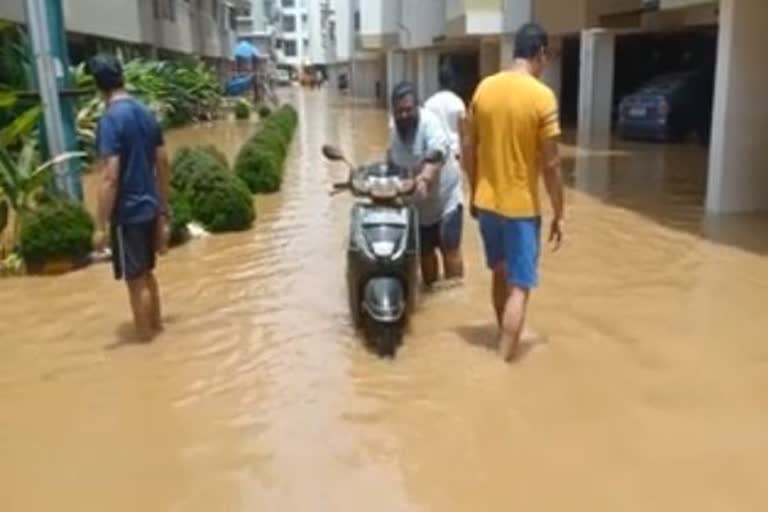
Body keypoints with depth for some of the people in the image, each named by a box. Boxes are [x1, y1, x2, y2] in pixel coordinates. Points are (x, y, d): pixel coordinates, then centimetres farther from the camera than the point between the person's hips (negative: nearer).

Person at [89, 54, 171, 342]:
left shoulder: (110, 120, -17)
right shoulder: (146, 114, 6)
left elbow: (110, 178, -22)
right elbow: (163, 165, 10)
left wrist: (100, 226, -16)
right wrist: (163, 212, 17)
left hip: (127, 213, -8)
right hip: (149, 208, 8)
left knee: (135, 280, 4)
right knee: (146, 273, 21)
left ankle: (146, 340, 15)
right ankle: (156, 326, 34)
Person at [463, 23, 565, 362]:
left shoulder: (484, 88, 1)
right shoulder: (542, 96, -14)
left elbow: (469, 150, 6)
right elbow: (550, 165, -13)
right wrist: (559, 214, -4)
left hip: (486, 202, 6)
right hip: (521, 206, -6)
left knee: (500, 275, 23)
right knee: (519, 288, 2)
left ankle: (507, 342, 40)